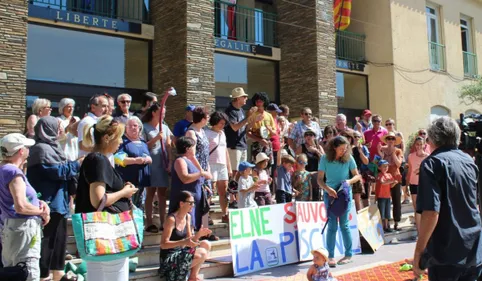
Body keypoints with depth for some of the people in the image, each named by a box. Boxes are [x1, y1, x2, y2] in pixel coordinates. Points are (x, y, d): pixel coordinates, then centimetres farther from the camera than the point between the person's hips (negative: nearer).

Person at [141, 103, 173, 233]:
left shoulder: (165, 127, 13)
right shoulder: (144, 127, 0)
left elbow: (168, 146, 11)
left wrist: (170, 161, 1)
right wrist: (155, 138, -16)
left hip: (163, 163, 4)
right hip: (151, 163, -4)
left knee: (163, 193, 6)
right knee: (150, 193, -1)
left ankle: (163, 222, 12)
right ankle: (149, 223, 5)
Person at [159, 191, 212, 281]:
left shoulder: (188, 217, 5)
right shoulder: (171, 219, -20)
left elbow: (189, 239, 9)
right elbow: (163, 244, -20)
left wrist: (199, 234, -11)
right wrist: (183, 242, -31)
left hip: (181, 251, 9)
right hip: (169, 258, -8)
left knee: (206, 244, -5)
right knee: (202, 253, -21)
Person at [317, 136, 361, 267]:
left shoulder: (349, 158, -4)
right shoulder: (325, 159, -6)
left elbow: (357, 175, 3)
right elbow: (320, 179, -7)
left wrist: (350, 181, -17)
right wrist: (328, 189, -25)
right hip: (330, 194, 0)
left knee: (344, 224, 3)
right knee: (332, 225, -2)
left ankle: (349, 255, 17)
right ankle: (330, 256, 5)